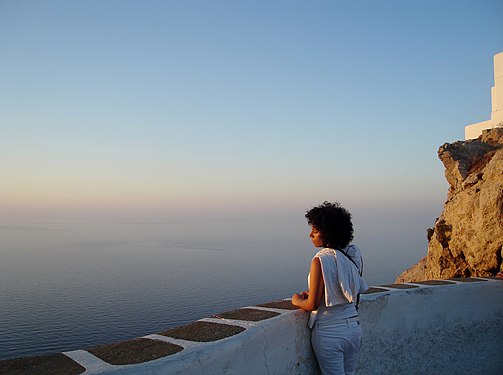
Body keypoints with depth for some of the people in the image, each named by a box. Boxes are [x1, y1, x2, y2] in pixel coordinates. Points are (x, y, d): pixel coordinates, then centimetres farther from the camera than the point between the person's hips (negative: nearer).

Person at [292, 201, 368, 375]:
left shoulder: (321, 260, -19)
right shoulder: (353, 255, 1)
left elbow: (312, 305, -18)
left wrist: (297, 301, 5)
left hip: (329, 331, -6)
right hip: (354, 327, 7)